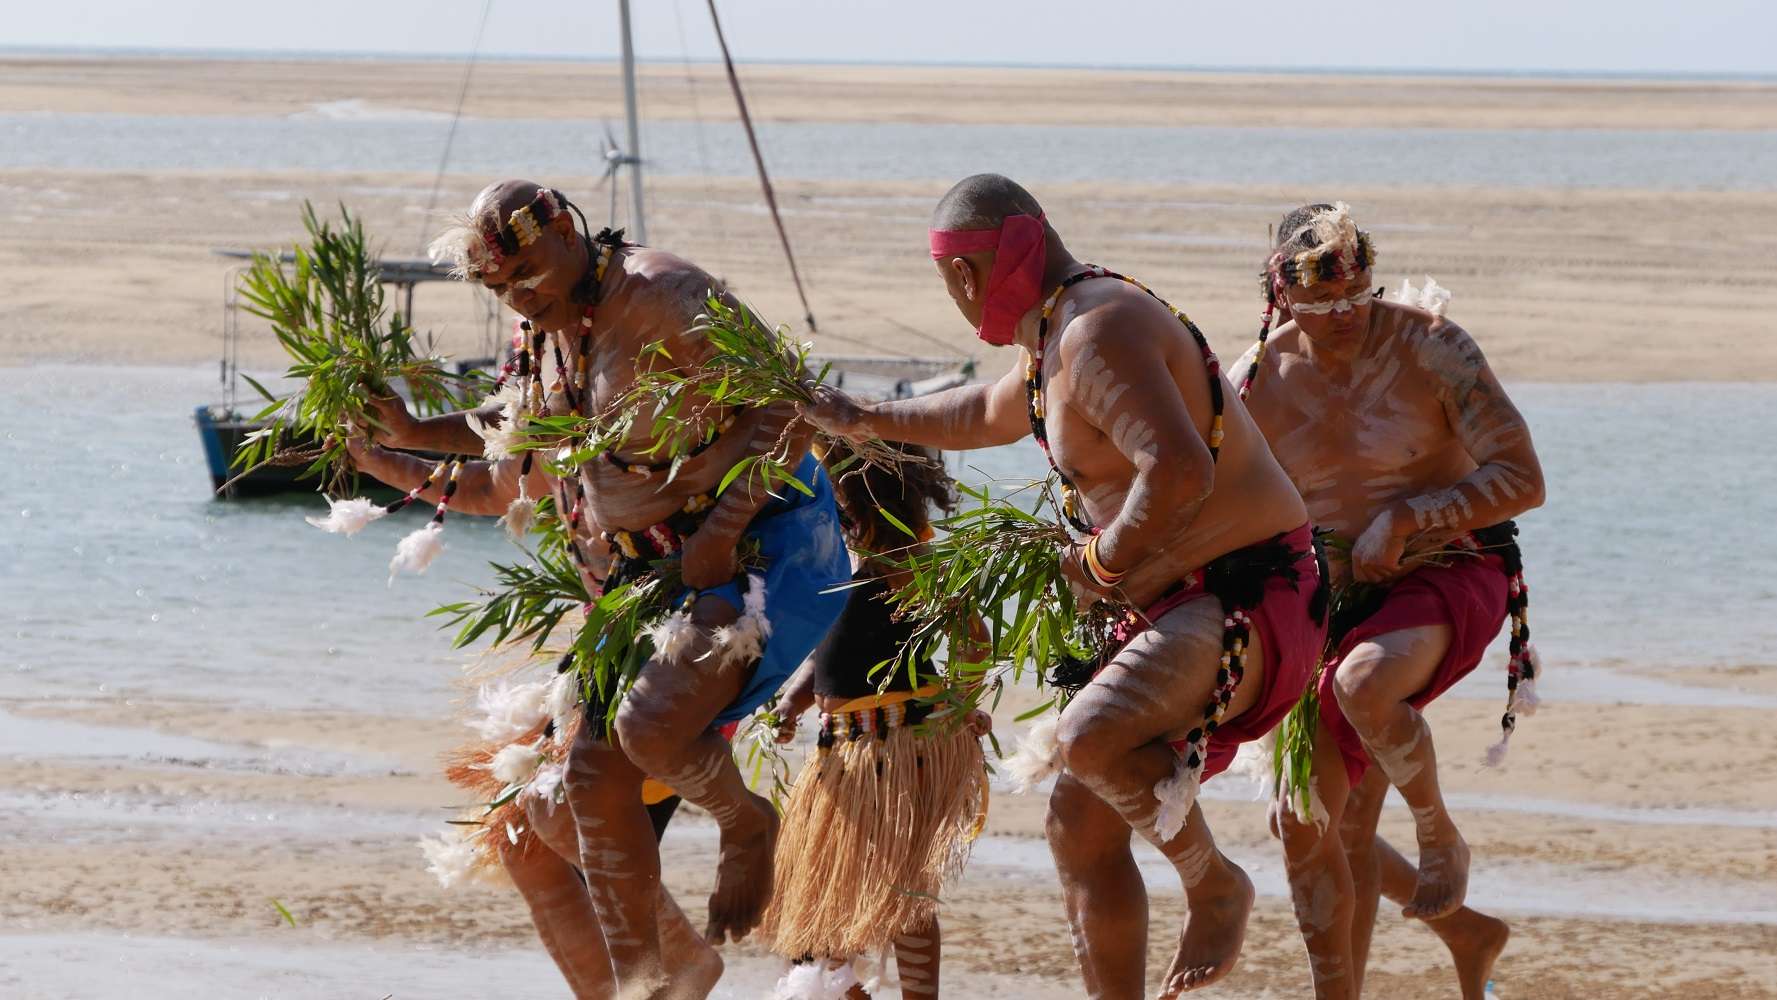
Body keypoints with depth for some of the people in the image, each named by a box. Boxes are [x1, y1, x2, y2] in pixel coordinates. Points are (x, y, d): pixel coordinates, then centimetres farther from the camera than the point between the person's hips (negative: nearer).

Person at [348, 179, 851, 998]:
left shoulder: (664, 297, -17)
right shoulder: (551, 340, 9)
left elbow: (788, 406, -20)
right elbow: (519, 482, 21)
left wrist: (724, 529, -23)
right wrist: (398, 466, 14)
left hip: (761, 552, -9)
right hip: (653, 573, 9)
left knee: (651, 728, -29)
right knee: (595, 775, 2)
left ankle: (746, 828, 4)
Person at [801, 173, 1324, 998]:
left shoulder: (1097, 331, -18)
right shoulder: (1053, 344, 17)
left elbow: (1179, 468, -32)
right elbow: (985, 413, 41)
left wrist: (1104, 561, -16)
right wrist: (866, 421, 50)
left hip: (1249, 600, -11)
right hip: (1180, 608, 11)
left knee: (1089, 739, -33)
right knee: (1080, 826, 10)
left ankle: (1215, 887, -9)